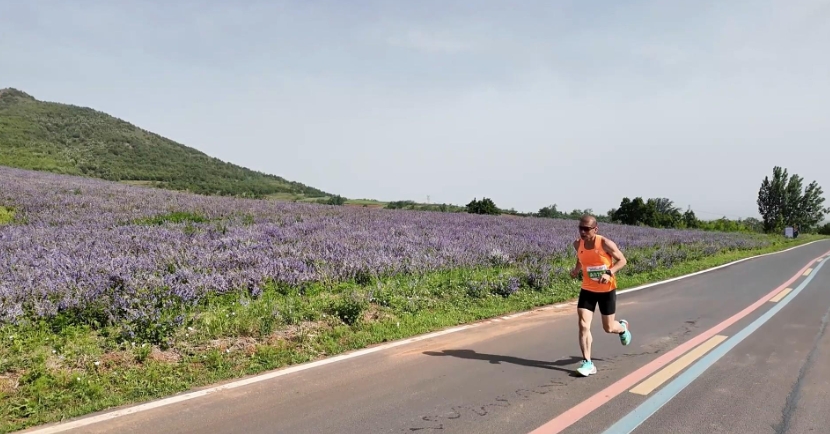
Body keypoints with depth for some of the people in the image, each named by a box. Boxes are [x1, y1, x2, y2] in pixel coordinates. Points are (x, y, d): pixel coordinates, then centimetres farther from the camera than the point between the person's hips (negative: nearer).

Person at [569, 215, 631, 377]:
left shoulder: (605, 243, -21)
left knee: (608, 328, 11)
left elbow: (622, 260, -10)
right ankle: (588, 363, -4)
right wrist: (576, 269, -4)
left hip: (607, 290, -3)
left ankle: (622, 327, 49)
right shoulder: (578, 244, -7)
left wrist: (609, 272, -26)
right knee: (583, 325, -11)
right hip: (587, 290, 3)